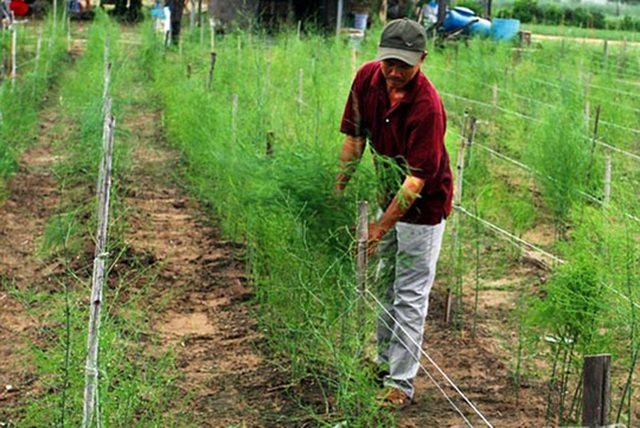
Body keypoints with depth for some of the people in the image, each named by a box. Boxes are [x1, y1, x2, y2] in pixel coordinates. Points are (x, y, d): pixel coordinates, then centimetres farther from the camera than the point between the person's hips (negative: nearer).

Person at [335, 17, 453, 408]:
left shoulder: (427, 106, -31)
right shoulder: (367, 78, -12)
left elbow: (417, 178, -30)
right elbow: (355, 137, 0)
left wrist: (382, 226, -33)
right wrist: (339, 189, 0)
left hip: (423, 206, -7)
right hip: (390, 195, 7)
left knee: (410, 296, -3)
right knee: (385, 284, 20)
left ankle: (401, 384, 5)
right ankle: (385, 361, 36)